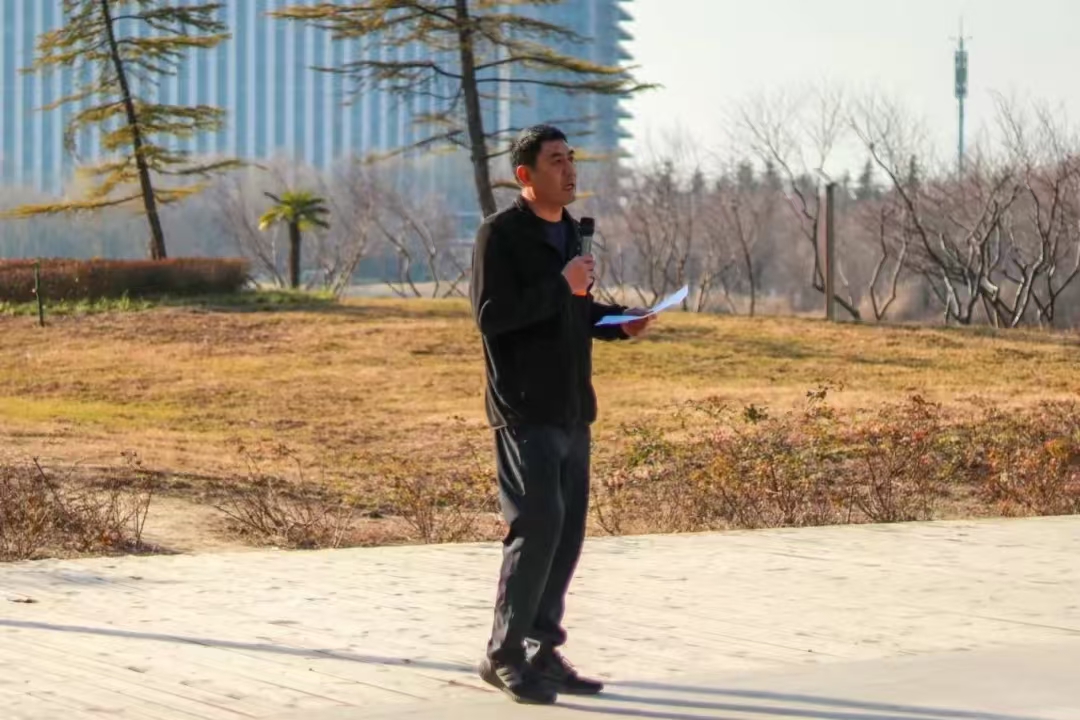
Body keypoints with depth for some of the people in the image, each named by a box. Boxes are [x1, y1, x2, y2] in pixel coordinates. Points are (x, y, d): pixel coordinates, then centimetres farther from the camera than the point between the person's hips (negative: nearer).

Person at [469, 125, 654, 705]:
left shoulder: (571, 232, 16)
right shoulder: (500, 235, -9)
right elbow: (491, 315, -19)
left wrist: (620, 323, 6)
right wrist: (561, 285, -21)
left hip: (572, 409, 8)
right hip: (525, 410, -8)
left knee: (567, 533, 8)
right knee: (537, 525, -13)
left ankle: (542, 651, 16)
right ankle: (504, 655, -3)